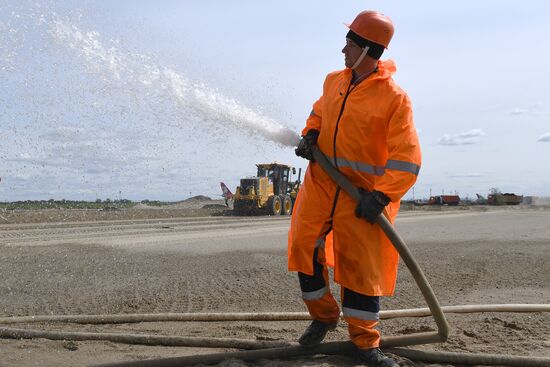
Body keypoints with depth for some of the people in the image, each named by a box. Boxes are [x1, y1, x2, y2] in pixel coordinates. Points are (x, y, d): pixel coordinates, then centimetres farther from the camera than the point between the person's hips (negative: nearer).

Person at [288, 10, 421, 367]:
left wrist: (381, 196, -23)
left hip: (363, 191, -5)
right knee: (304, 245, 1)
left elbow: (406, 159, -14)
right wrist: (309, 136, 3)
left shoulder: (394, 97, -12)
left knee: (362, 265, 0)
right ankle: (323, 314, 23)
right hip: (322, 181, 5)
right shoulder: (334, 81, 5)